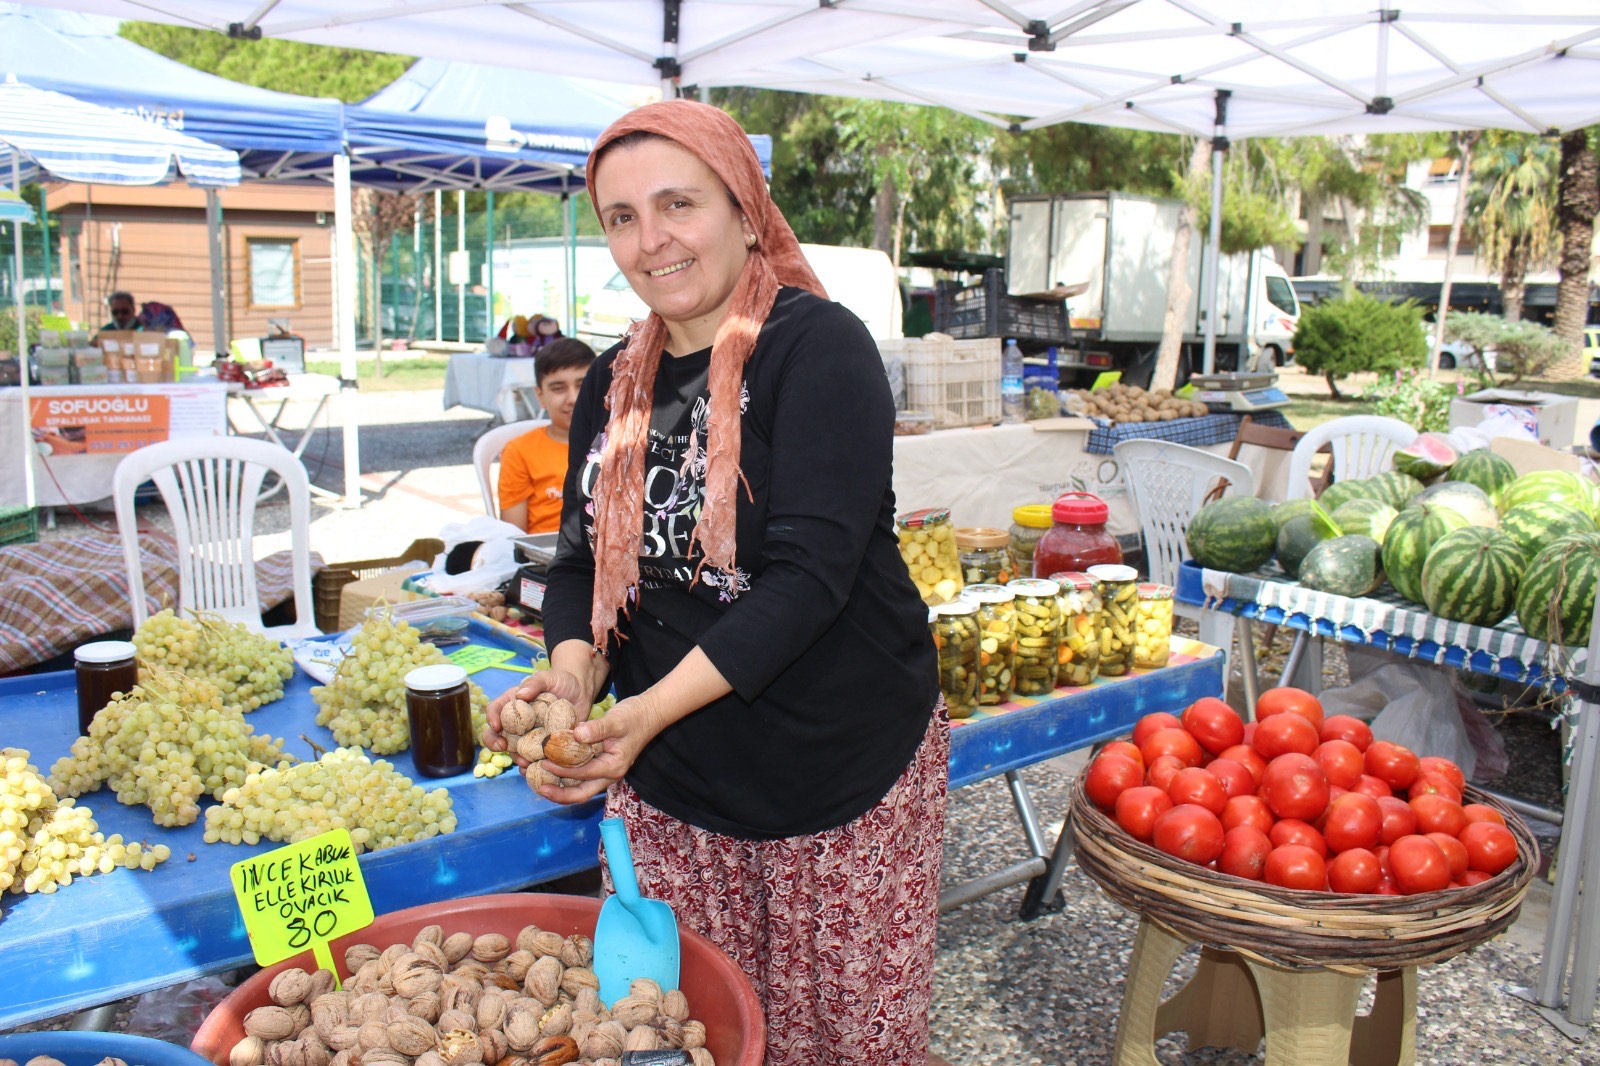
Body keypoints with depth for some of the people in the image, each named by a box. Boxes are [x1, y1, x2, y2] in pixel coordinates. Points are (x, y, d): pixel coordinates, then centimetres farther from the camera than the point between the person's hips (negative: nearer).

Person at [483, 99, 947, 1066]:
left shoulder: (816, 348, -13)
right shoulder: (616, 383, 8)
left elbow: (811, 569, -21)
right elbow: (584, 559, 11)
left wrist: (651, 711, -26)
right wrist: (574, 669, -10)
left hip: (845, 780, -5)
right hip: (669, 789, 5)